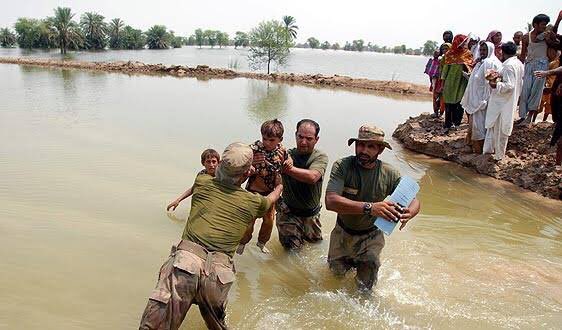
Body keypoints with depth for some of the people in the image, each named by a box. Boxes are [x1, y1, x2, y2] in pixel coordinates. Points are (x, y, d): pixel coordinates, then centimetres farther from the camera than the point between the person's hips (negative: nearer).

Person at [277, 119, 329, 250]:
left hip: (311, 213, 1)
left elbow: (312, 177, -38)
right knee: (292, 247, 1)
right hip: (289, 211, -1)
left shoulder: (320, 157, -18)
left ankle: (302, 230, 51)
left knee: (316, 240, 21)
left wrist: (288, 168, -51)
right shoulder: (288, 155, -15)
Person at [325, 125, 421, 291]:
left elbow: (414, 201, -14)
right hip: (343, 233, 0)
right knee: (337, 272, 15)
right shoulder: (342, 166, -24)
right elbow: (330, 201, -37)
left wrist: (408, 213, -41)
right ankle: (352, 260, 46)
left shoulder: (389, 174, -18)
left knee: (366, 287, 2)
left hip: (371, 235, 0)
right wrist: (369, 207, -50)